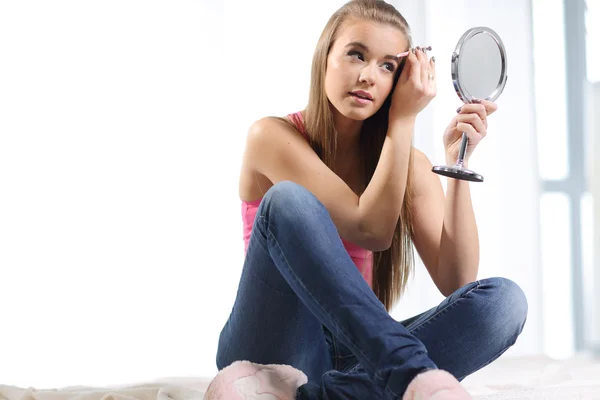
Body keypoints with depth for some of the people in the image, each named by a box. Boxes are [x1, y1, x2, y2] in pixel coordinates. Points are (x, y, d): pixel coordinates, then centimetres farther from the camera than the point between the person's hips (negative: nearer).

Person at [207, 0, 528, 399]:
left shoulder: (411, 164, 6)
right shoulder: (272, 137, -6)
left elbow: (456, 282, -6)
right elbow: (371, 231, -16)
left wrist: (457, 163, -13)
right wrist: (403, 118, -13)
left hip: (357, 357, 4)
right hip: (277, 347, -4)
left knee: (504, 299, -20)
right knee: (288, 200, -28)